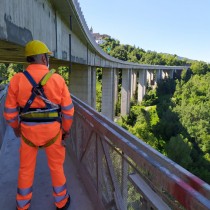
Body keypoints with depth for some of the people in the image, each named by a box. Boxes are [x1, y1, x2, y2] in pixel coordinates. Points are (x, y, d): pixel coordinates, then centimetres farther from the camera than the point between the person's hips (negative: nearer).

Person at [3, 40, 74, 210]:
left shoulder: (17, 79, -8)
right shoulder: (57, 79, -10)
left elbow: (10, 110, -2)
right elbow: (68, 109, -7)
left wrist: (16, 127, 16)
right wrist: (66, 129, 8)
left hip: (28, 130, 1)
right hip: (52, 130, -1)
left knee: (26, 168, 20)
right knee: (56, 166, 18)